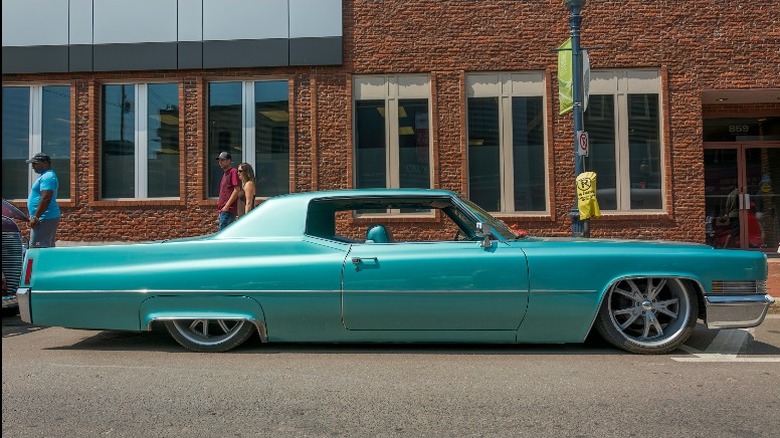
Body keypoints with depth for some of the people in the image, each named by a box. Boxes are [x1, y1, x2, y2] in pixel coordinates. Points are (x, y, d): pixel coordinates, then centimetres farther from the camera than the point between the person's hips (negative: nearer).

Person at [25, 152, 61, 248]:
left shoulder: (47, 177, -13)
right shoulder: (46, 176, 20)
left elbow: (45, 199, -23)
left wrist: (35, 217, -23)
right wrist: (35, 217, 24)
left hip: (45, 219, -11)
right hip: (49, 218, 11)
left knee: (36, 248, -13)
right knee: (48, 248, 11)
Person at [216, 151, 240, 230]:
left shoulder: (233, 172, -7)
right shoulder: (225, 173, 22)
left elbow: (236, 190, -16)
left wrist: (227, 206, -18)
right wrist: (220, 207, 18)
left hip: (228, 209, -10)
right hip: (223, 210, 10)